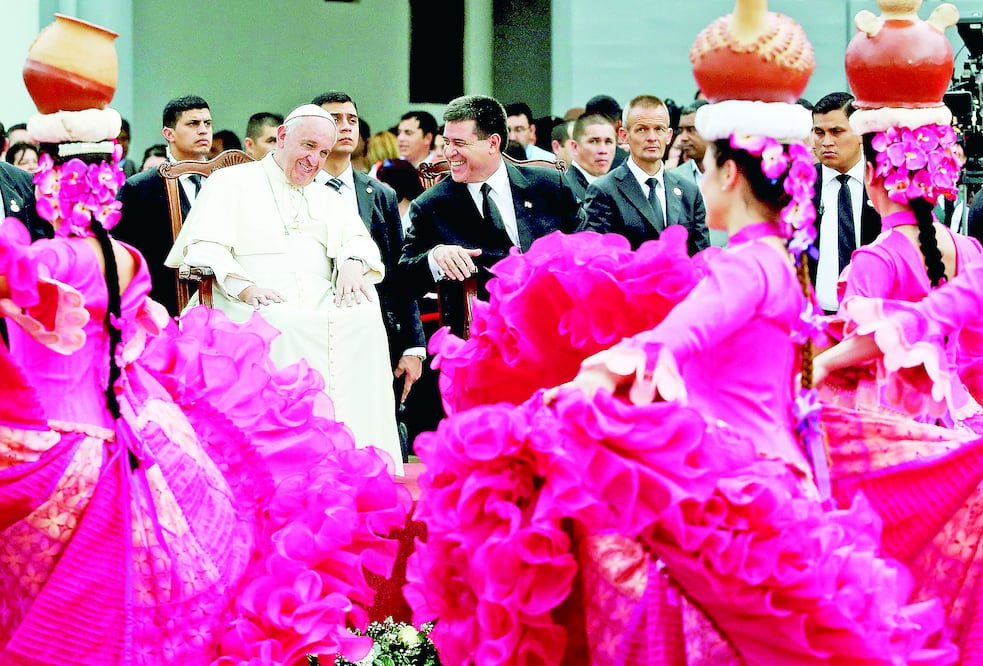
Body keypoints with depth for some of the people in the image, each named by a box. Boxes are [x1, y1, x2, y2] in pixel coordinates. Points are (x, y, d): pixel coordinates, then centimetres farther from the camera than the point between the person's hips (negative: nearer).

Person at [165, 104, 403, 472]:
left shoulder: (327, 198, 30)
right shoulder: (231, 183, 14)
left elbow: (358, 239, 13)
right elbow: (204, 248, -1)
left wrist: (353, 263, -13)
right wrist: (245, 286, -21)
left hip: (321, 303, 4)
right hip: (252, 305, -4)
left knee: (365, 318, -30)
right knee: (287, 325, -39)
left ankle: (365, 456, -36)